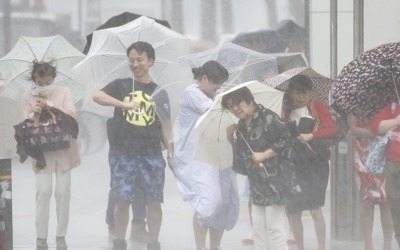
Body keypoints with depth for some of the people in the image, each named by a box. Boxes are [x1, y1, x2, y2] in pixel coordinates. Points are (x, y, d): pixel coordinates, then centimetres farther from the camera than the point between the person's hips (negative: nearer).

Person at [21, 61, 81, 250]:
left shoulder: (63, 92, 2)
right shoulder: (28, 98, 2)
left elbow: (72, 115, -10)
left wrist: (50, 105, -20)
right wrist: (34, 114, -23)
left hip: (63, 149, 1)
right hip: (41, 150, -1)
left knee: (62, 192, 2)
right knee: (43, 191, -9)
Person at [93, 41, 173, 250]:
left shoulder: (159, 92, 12)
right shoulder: (121, 86, 7)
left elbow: (165, 125, 13)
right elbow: (97, 96, -11)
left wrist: (170, 150, 0)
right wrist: (123, 104, -25)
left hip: (151, 154, 1)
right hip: (123, 153, -1)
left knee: (153, 200, -1)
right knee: (122, 200, -2)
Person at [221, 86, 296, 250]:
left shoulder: (267, 118, -13)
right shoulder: (241, 127, 12)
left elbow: (286, 139, -19)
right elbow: (240, 155, 13)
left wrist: (265, 154, -18)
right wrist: (232, 138, 2)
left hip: (275, 180, -9)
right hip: (257, 184, 9)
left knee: (274, 226, -7)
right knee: (258, 227, 11)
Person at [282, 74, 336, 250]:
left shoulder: (316, 106, 1)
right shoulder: (288, 112, 12)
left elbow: (332, 128, -8)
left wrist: (312, 135, -21)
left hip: (315, 163, -4)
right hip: (295, 164, 4)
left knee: (315, 208, -14)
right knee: (293, 211, 3)